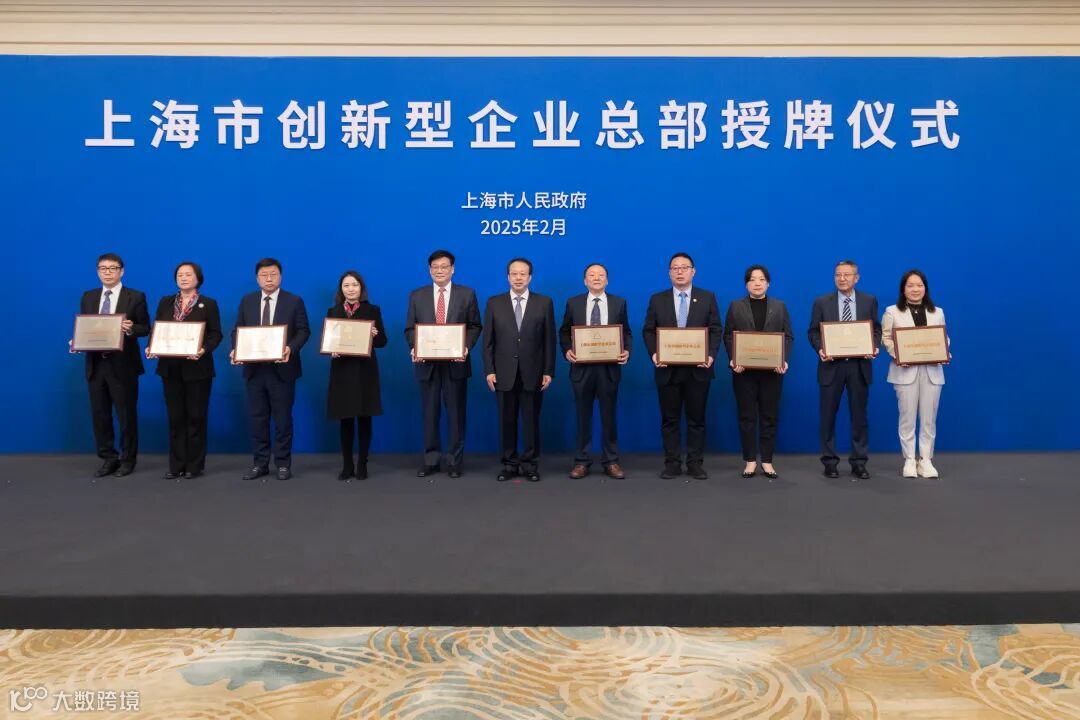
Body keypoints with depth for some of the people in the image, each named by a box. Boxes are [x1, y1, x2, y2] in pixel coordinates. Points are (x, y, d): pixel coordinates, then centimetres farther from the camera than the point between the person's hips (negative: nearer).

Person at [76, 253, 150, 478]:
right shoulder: (88, 297, 11)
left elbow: (145, 328, -2)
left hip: (123, 365, -4)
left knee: (126, 415, 4)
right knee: (99, 414, 8)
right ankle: (108, 459, 19)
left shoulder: (136, 297, -1)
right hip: (96, 364, 4)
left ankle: (128, 460, 15)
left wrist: (131, 329, -23)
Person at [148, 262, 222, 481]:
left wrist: (204, 350, -22)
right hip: (170, 368, 3)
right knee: (175, 417, 7)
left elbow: (216, 334, -4)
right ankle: (176, 465, 13)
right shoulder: (165, 302, 11)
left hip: (197, 368, -3)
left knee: (196, 416, 3)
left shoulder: (209, 304, 0)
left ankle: (195, 465, 11)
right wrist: (151, 347, -10)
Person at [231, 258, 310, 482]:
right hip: (254, 369, 3)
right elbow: (237, 330, 8)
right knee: (257, 418, 7)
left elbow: (304, 331, -4)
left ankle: (283, 464, 13)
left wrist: (290, 348, -22)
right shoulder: (247, 301, 9)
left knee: (282, 418, 4)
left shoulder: (295, 301, 0)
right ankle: (260, 463, 16)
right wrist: (236, 349, -11)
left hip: (281, 368, -3)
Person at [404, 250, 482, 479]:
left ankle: (454, 461, 14)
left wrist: (466, 347, -14)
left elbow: (475, 326, 3)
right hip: (427, 363, 1)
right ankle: (430, 460, 17)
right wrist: (414, 349, -12)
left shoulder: (467, 294, 4)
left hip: (455, 363, -1)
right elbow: (410, 328, 6)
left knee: (456, 413, 4)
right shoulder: (417, 296, 7)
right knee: (430, 413, 7)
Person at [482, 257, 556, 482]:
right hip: (505, 373, 1)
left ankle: (529, 464, 15)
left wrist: (548, 371, -3)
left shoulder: (544, 303, 3)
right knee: (507, 421, 6)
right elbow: (488, 341, 4)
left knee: (531, 420, 5)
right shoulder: (494, 303, 5)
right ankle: (509, 463, 16)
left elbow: (549, 340, 2)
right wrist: (489, 371, -3)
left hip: (532, 373, -1)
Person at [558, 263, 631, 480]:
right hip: (582, 367, 0)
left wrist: (627, 351, -9)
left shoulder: (619, 303, 6)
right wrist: (567, 351, -9)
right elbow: (564, 332, 8)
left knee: (609, 415, 6)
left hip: (609, 367, 0)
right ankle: (581, 461, 15)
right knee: (583, 416, 7)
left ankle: (611, 461, 15)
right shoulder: (573, 303, 5)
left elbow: (626, 332, 8)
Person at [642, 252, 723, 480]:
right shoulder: (657, 299, 7)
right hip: (668, 369, 1)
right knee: (669, 419, 5)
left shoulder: (707, 297, 6)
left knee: (696, 418, 5)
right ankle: (672, 463, 13)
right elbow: (648, 331, 4)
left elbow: (716, 330, 2)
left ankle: (695, 463, 14)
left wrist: (711, 355, -13)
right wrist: (654, 354, -12)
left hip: (698, 368, 0)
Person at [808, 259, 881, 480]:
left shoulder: (869, 301, 6)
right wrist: (820, 349, -16)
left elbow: (876, 329, 8)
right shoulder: (822, 302, 2)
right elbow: (813, 332, 2)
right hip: (831, 365, -1)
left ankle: (859, 462, 15)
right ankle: (830, 461, 15)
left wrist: (874, 346, -11)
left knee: (859, 415, 6)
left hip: (859, 366, 1)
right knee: (828, 416, 4)